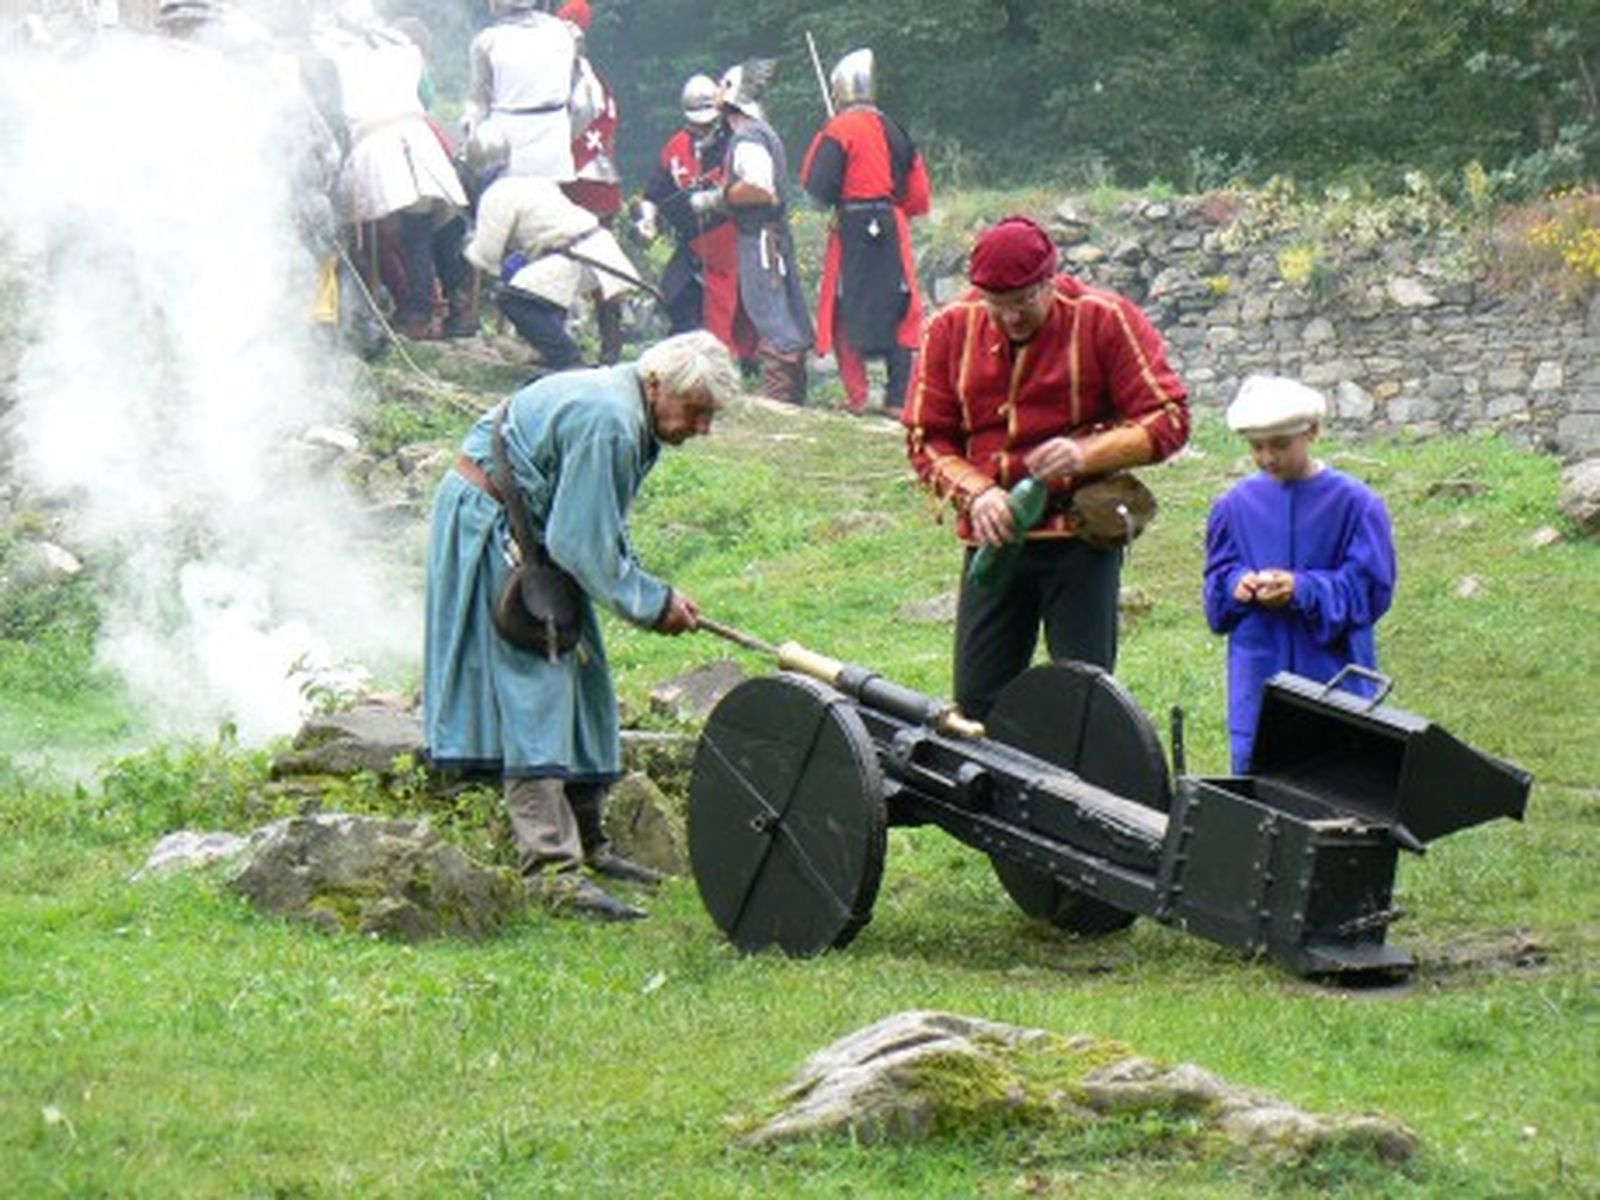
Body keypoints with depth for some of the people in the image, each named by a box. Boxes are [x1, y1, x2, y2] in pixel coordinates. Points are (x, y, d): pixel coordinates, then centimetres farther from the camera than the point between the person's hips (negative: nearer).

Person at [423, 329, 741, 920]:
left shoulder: (631, 418, 5)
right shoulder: (606, 423, -28)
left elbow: (604, 534, 12)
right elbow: (583, 543, -26)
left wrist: (653, 593, 0)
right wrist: (652, 604, -17)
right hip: (490, 530, -11)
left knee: (579, 687, 14)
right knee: (534, 694, -15)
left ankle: (585, 842, 25)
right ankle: (552, 866, -20)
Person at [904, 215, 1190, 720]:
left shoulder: (1105, 319, -5)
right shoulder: (950, 329, 3)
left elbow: (1168, 419, -5)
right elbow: (926, 438, 6)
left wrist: (1087, 454, -21)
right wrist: (976, 493, -14)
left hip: (1080, 534, -3)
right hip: (991, 535, 3)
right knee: (977, 697, 1)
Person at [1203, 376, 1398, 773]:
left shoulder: (1354, 504, -7)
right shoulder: (1237, 504, 5)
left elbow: (1371, 589, -8)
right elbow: (1217, 579, 11)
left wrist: (1302, 590, -21)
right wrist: (1237, 586, -13)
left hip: (1332, 676, -3)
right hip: (1258, 677, 3)